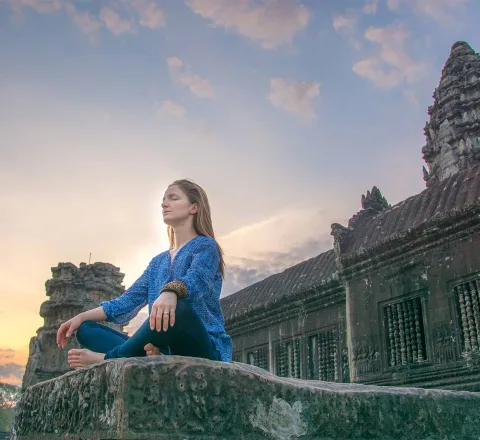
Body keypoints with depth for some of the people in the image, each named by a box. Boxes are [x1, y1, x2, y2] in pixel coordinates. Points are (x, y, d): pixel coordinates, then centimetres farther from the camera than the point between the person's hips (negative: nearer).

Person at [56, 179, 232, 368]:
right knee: (86, 330, 0)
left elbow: (197, 277, -21)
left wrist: (170, 291, -43)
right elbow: (128, 300, 17)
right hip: (164, 348, 7)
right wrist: (81, 317, 5)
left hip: (201, 349, -7)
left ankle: (107, 359, -18)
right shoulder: (158, 262, 24)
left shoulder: (205, 245, 2)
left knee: (176, 308, -39)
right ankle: (152, 355, -27)